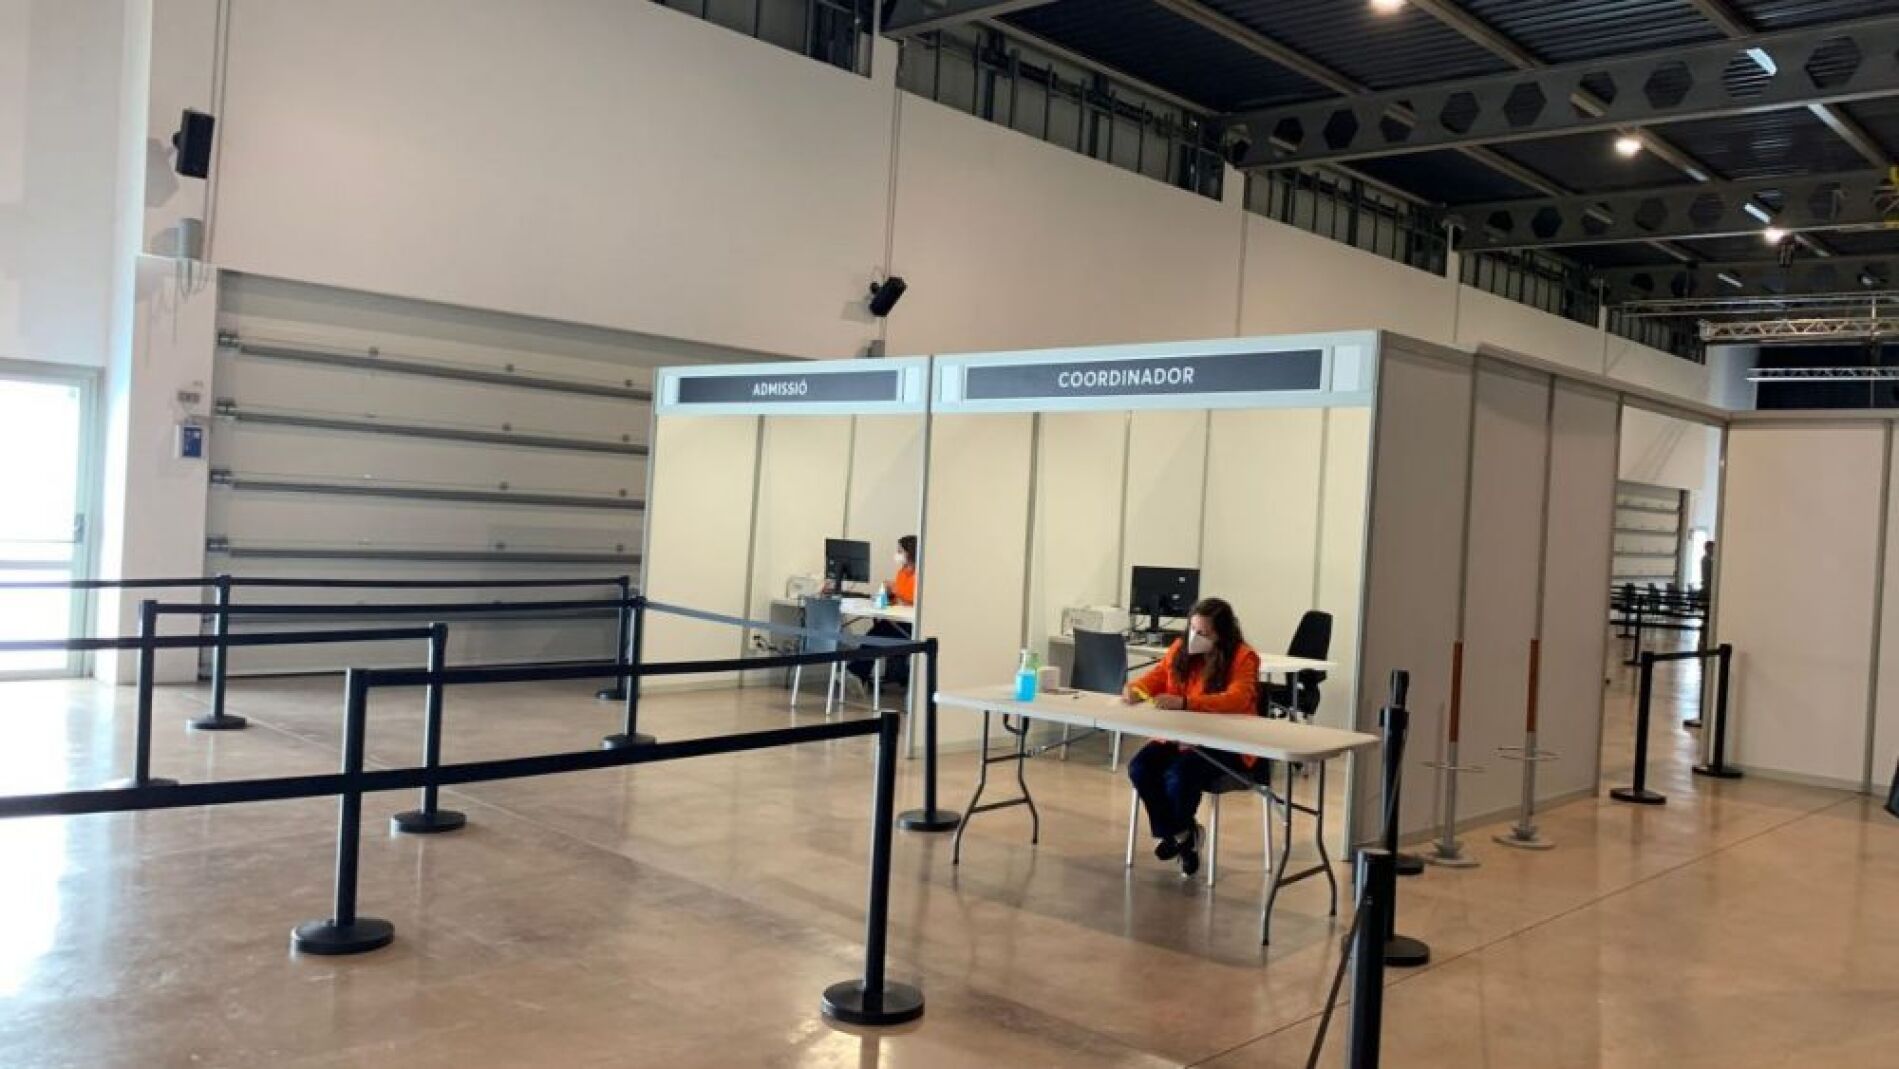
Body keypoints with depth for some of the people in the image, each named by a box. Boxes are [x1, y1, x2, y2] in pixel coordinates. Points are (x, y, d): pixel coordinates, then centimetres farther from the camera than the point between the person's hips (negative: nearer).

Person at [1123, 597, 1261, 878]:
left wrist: (1184, 702, -39)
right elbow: (1157, 676, 15)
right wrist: (1135, 688, -11)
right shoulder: (1180, 648, 4)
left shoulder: (1243, 658, -12)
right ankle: (1178, 833, 6)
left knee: (1178, 776, -31)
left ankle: (1178, 831, 6)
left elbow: (1236, 700, -27)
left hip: (1225, 746, -6)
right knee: (1139, 768, -20)